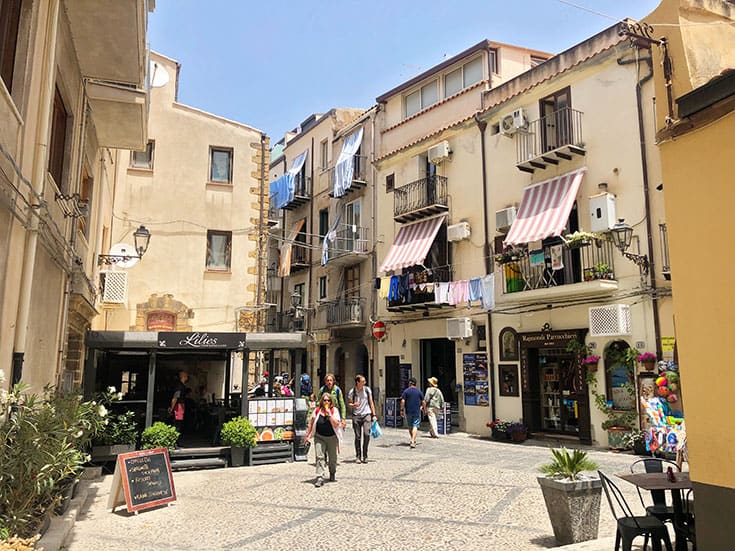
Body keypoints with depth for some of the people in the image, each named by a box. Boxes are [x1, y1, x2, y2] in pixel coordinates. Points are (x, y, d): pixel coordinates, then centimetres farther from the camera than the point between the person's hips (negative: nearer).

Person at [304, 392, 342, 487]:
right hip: (319, 437, 0)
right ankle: (320, 478, -13)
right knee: (319, 457, -12)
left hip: (332, 437, 0)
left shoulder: (334, 410, -6)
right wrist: (307, 435, 7)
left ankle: (332, 474, 38)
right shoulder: (317, 411, -2)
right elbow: (311, 423, 7)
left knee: (332, 458, 13)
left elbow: (336, 424, -17)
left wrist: (329, 414, -22)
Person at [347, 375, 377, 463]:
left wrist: (374, 415, 6)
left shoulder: (367, 389, 4)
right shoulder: (352, 392, -1)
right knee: (358, 437, 2)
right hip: (356, 415, -1)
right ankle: (358, 456, 13)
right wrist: (353, 405, -13)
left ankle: (365, 456, 2)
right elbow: (349, 403, 10)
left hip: (367, 414, 1)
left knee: (366, 434, -12)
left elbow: (371, 402, 10)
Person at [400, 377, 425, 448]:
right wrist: (423, 408, 22)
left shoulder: (406, 391, -3)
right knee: (415, 426, -3)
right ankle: (413, 441, -16)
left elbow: (402, 401, -10)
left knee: (410, 427, 16)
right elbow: (423, 402, 5)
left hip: (408, 412, 0)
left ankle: (413, 440, 27)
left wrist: (402, 410, -3)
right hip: (417, 412, 0)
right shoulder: (419, 391, 2)